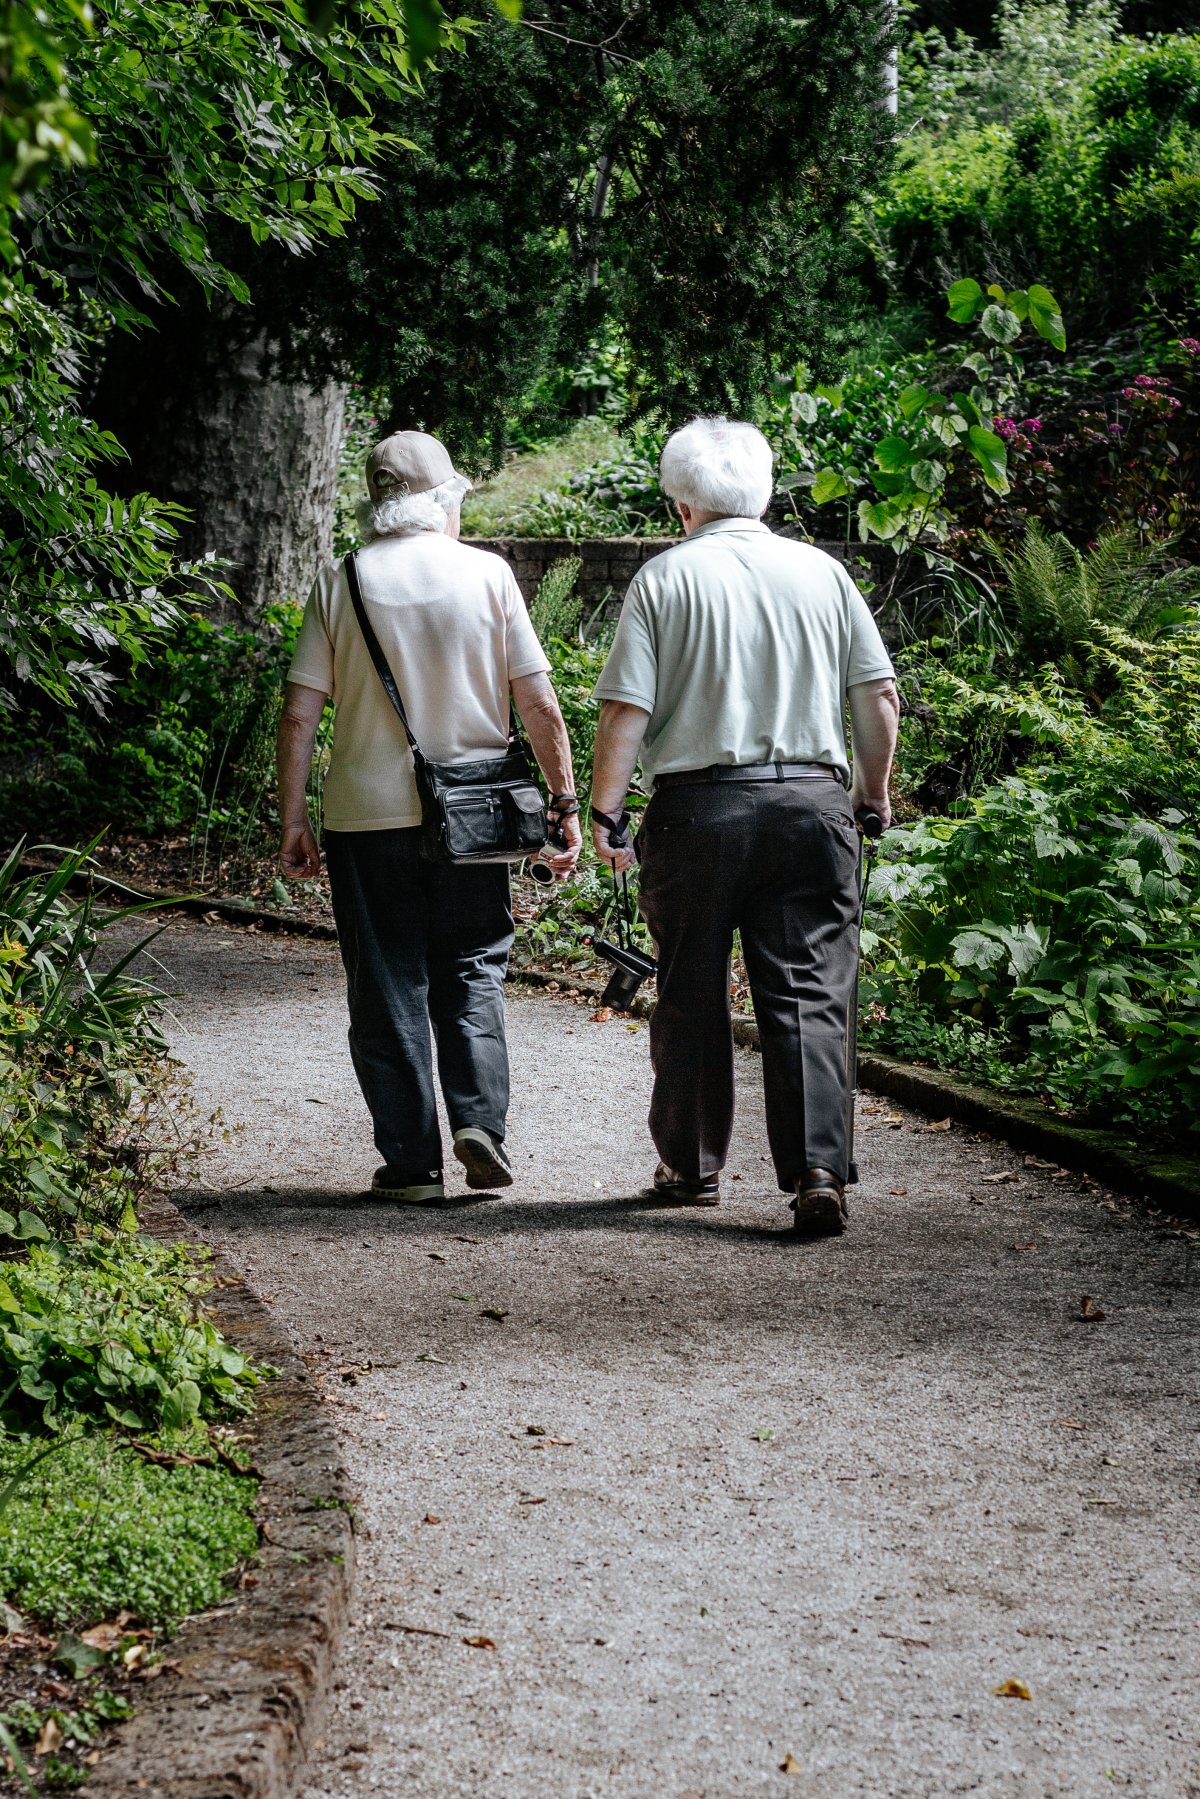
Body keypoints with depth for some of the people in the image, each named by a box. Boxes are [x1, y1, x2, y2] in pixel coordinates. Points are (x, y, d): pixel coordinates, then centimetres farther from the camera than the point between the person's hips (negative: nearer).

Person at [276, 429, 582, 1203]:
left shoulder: (342, 583, -1)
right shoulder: (486, 573, -2)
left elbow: (300, 716, -3)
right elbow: (540, 706, -3)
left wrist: (293, 819, 4)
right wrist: (565, 802, 6)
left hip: (367, 815, 0)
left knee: (388, 987, 7)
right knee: (472, 972, 14)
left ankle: (412, 1162, 8)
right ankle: (480, 1119, -3)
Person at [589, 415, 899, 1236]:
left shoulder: (665, 577, -1)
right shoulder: (823, 572, 6)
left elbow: (627, 708, -7)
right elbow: (880, 697, 7)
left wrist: (607, 810, 0)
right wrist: (873, 790, 19)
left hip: (699, 806, -1)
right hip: (811, 800, 1)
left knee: (692, 995, 12)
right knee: (809, 995, 1)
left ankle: (693, 1166, 22)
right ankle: (819, 1172, -11)